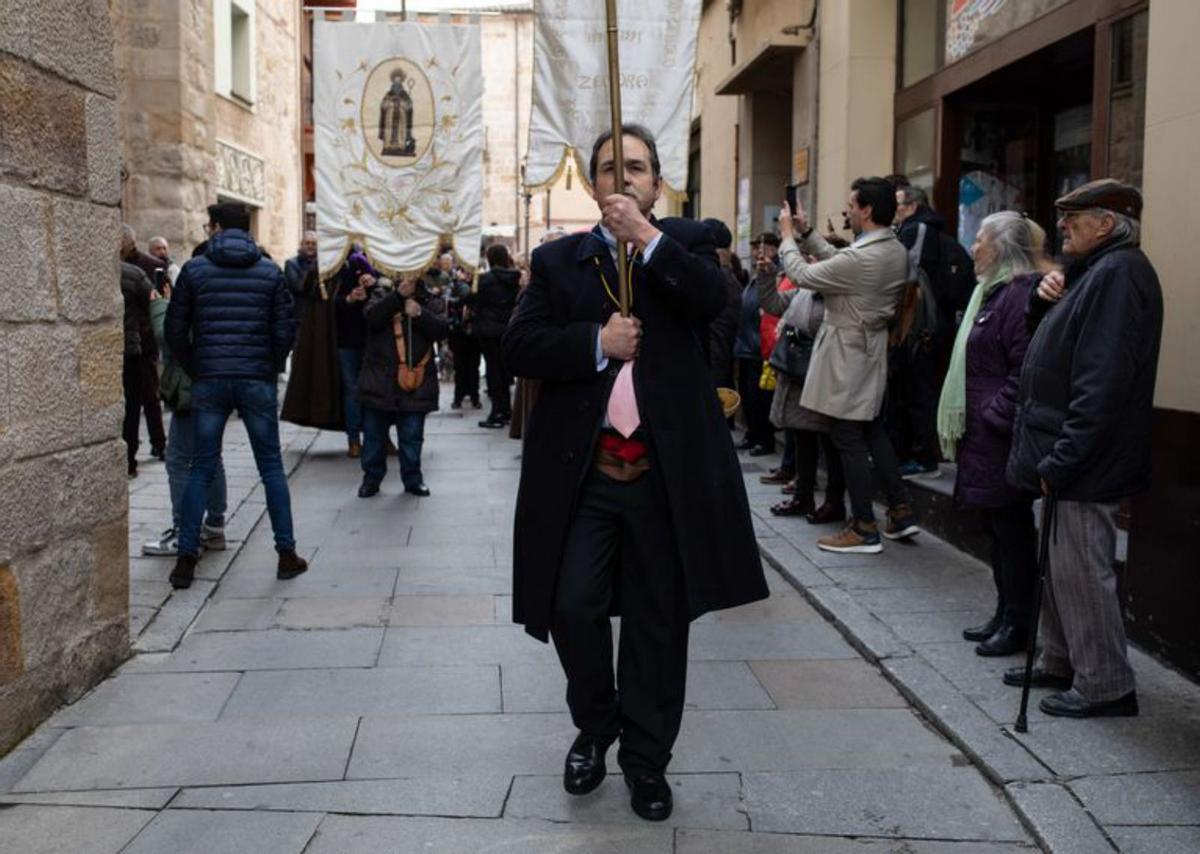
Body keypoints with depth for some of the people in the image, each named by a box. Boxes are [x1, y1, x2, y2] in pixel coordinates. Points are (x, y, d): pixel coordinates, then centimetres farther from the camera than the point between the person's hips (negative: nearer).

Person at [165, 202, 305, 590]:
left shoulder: (194, 269, 2)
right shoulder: (270, 271, 3)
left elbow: (175, 331, 1)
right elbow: (285, 330, -1)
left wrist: (194, 370, 12)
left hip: (208, 381, 0)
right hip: (258, 381, 0)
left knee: (201, 469, 8)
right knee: (271, 467, 8)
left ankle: (186, 558, 6)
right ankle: (287, 554, 9)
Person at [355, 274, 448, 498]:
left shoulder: (431, 301, 6)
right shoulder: (382, 294, 4)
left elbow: (442, 329, -8)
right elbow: (373, 317, -16)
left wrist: (420, 314, -23)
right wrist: (399, 295, -27)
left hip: (415, 381, 0)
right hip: (379, 379, 0)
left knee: (412, 436, 7)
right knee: (374, 433, 9)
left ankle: (413, 479, 21)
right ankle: (372, 477, 22)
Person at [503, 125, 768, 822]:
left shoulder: (686, 242, 8)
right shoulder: (558, 260, 9)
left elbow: (712, 300, -13)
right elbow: (521, 346, -2)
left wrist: (646, 238, -19)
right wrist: (596, 341, -15)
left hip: (667, 470, 0)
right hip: (582, 471, 1)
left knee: (658, 622, 8)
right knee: (574, 607, -1)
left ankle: (647, 760, 26)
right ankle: (595, 727, 28)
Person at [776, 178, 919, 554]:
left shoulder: (860, 259, -25)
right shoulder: (897, 251, 4)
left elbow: (801, 275, -16)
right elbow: (835, 260, 15)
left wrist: (788, 235, -2)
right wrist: (806, 232, 12)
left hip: (847, 357, -9)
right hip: (872, 350, 9)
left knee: (849, 442, -1)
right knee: (873, 432, 19)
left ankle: (865, 530, 6)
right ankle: (901, 512, 23)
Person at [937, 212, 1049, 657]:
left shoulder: (1021, 294, -17)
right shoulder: (993, 291, 16)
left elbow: (1026, 370, -23)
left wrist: (994, 417, -20)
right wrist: (969, 423, 14)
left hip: (1001, 436, -10)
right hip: (982, 435, 10)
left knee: (1011, 525, -1)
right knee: (996, 525, 15)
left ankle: (1018, 622, 10)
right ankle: (1005, 612, 25)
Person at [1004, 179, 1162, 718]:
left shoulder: (1118, 273, -17)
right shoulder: (1095, 270, 16)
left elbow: (1103, 382, -25)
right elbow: (1059, 346, 21)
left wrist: (1062, 460, -25)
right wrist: (1045, 301, 1)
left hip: (1086, 463, -10)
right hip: (1067, 458, 10)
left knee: (1080, 570, -3)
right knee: (1062, 566, 18)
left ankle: (1105, 686, 8)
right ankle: (1061, 664, 30)